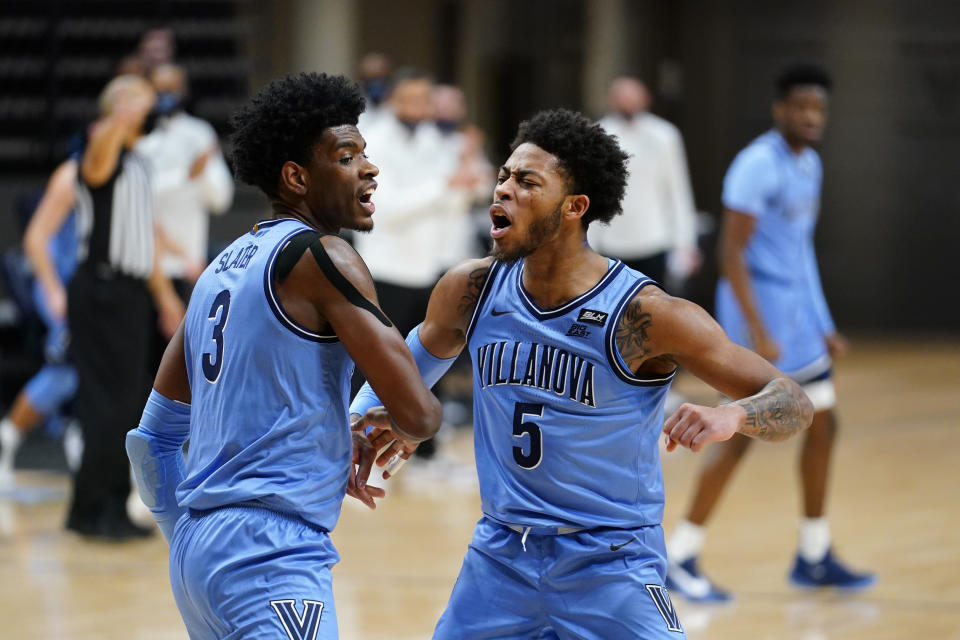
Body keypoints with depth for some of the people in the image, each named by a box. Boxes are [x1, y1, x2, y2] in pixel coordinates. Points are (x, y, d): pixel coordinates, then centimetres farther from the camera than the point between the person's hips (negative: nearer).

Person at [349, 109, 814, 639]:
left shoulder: (644, 314, -18)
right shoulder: (471, 290, -3)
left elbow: (793, 403, -17)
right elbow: (417, 356, 21)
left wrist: (729, 416, -39)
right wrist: (365, 416, 2)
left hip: (609, 565, -4)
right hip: (500, 554, 5)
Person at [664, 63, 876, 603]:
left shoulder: (809, 164, 11)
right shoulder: (758, 165, -17)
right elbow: (732, 254, -21)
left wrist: (824, 328, 20)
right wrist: (758, 334, -26)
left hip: (799, 313, 9)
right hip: (762, 310, -9)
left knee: (823, 425, 11)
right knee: (743, 433, -9)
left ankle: (814, 558, 21)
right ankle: (681, 557, -2)